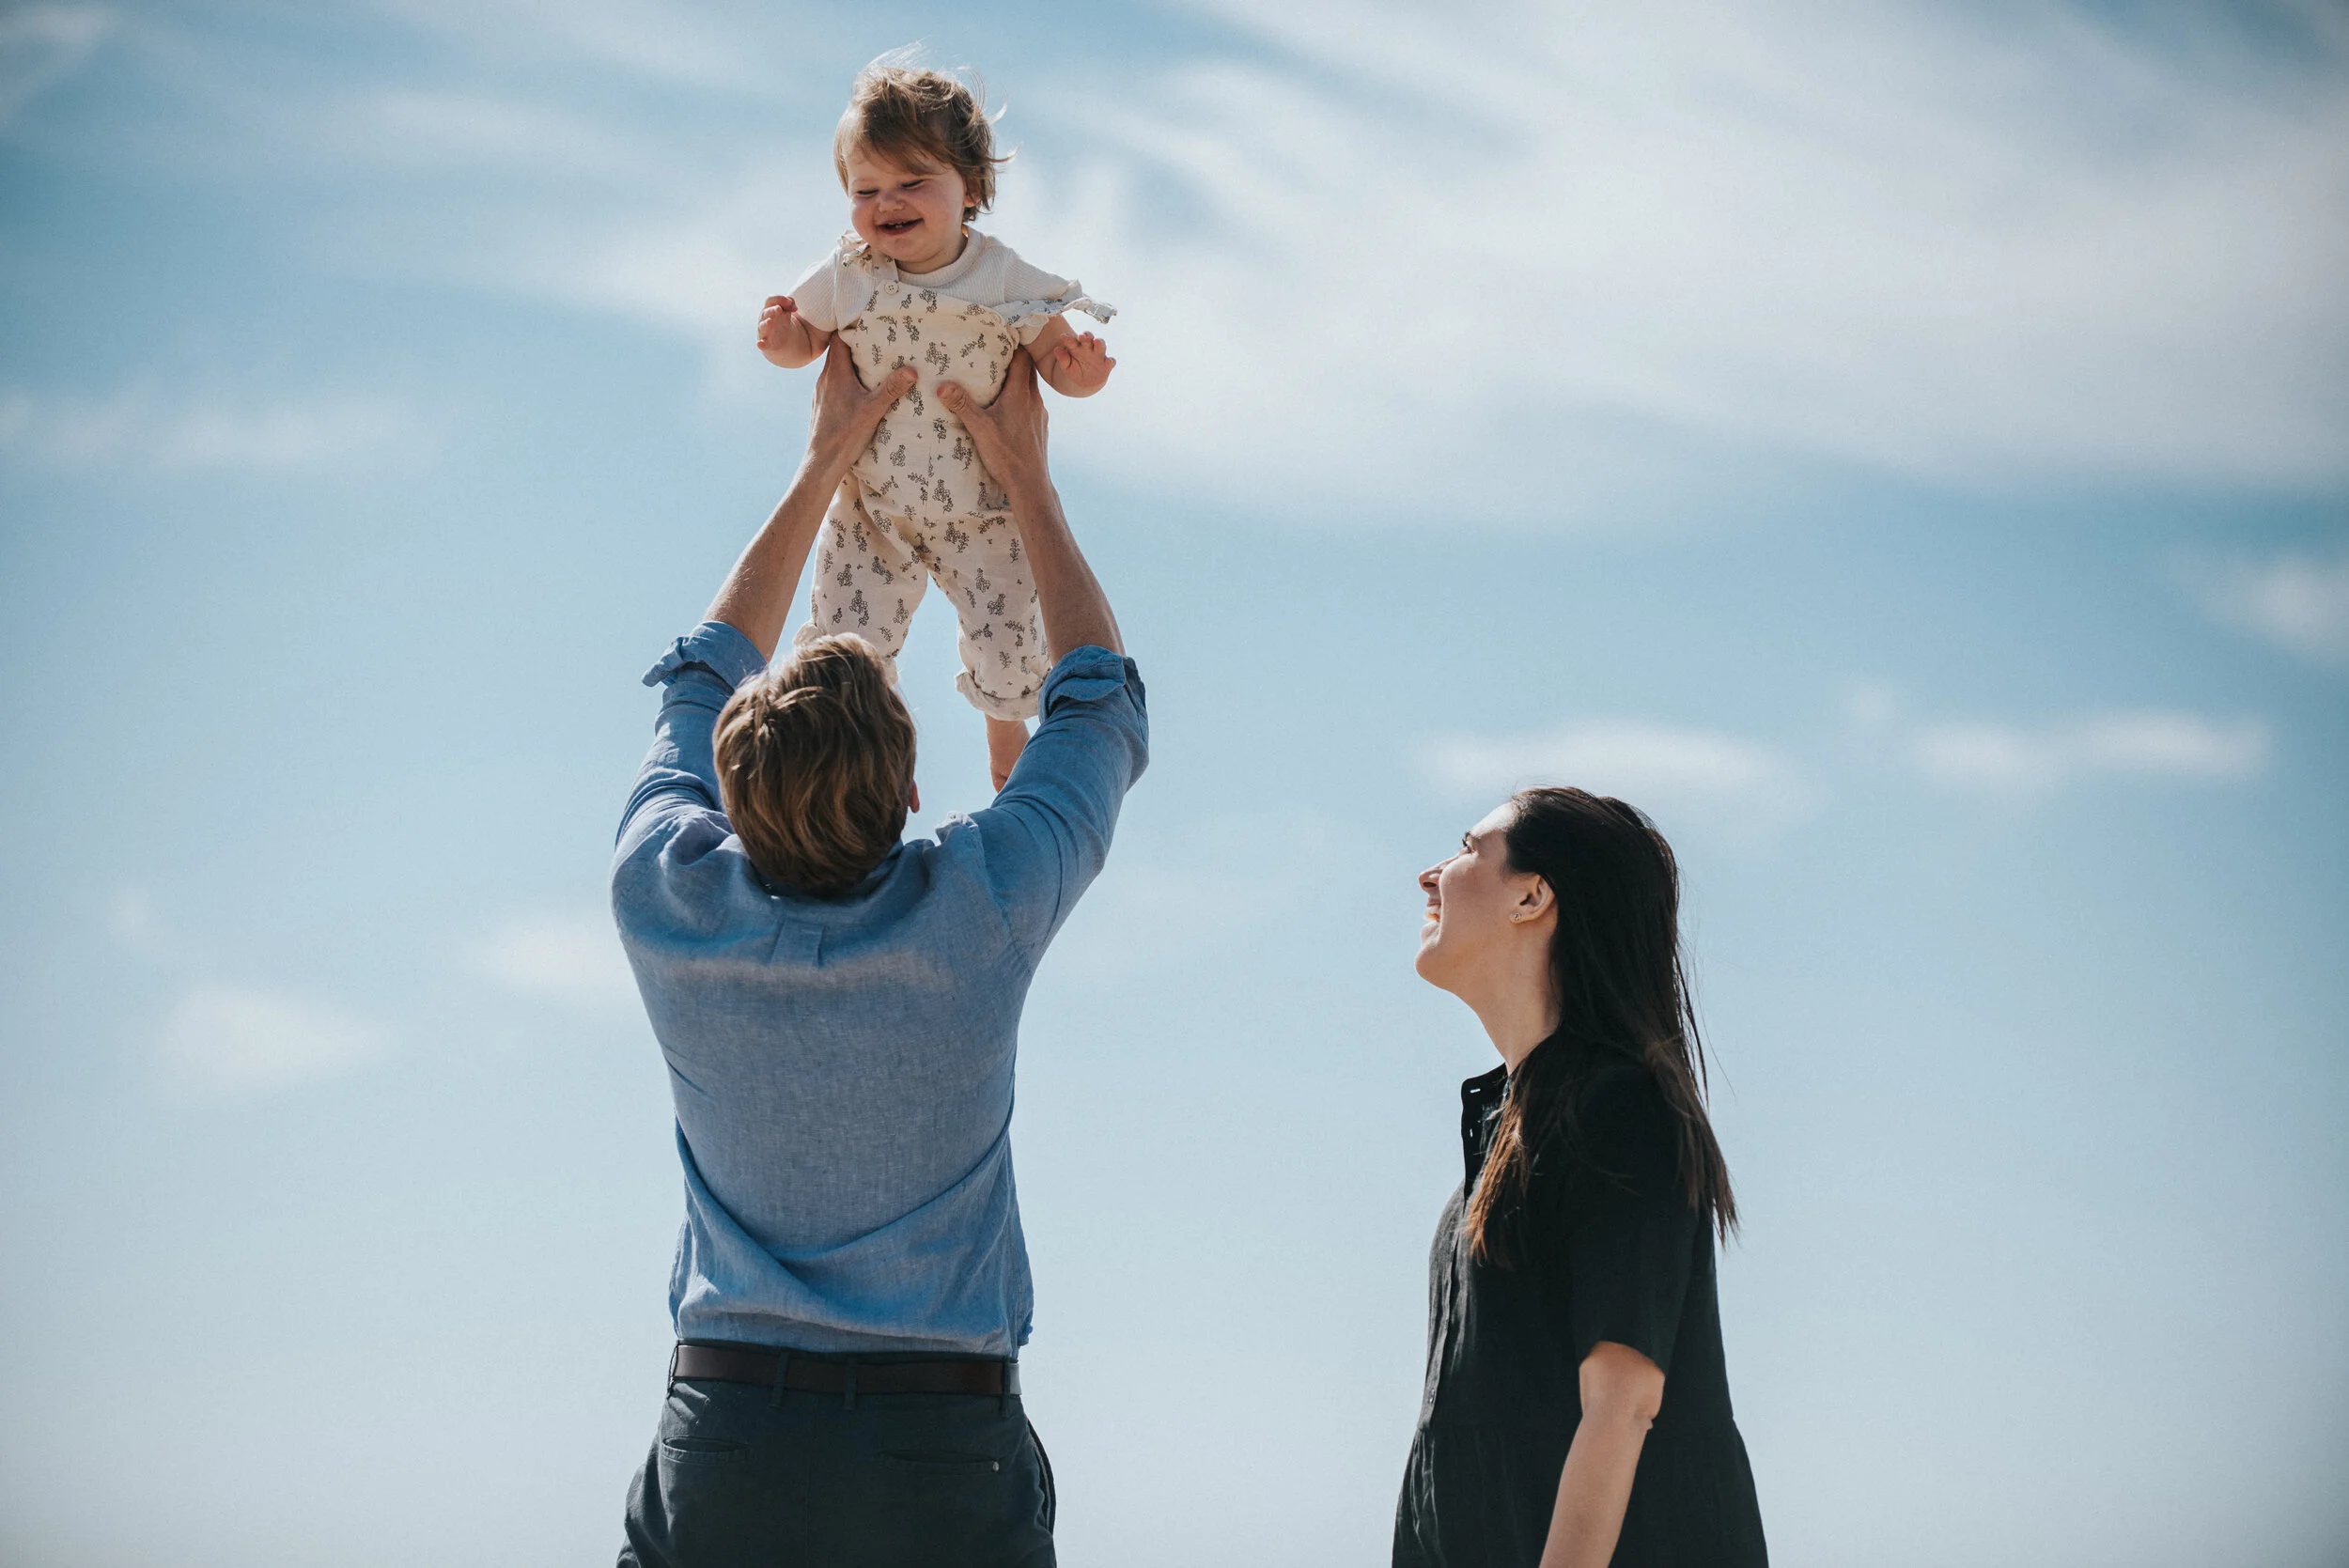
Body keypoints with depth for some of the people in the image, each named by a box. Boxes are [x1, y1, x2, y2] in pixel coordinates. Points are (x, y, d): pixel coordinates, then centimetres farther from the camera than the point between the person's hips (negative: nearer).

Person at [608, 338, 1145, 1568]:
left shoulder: (668, 903, -5)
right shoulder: (975, 912, -10)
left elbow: (701, 679, 17)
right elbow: (1102, 705, 10)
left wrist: (822, 465, 24)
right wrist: (1025, 480, 19)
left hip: (723, 1445, 2)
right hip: (948, 1465, -1)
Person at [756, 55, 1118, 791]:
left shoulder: (1009, 284, -18)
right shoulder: (844, 281, -14)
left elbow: (1057, 361, -9)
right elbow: (806, 342, 2)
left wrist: (1079, 371, -32)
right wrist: (783, 342, -21)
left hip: (981, 511, -1)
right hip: (871, 506, 1)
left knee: (1006, 641, 5)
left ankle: (1006, 739, 40)